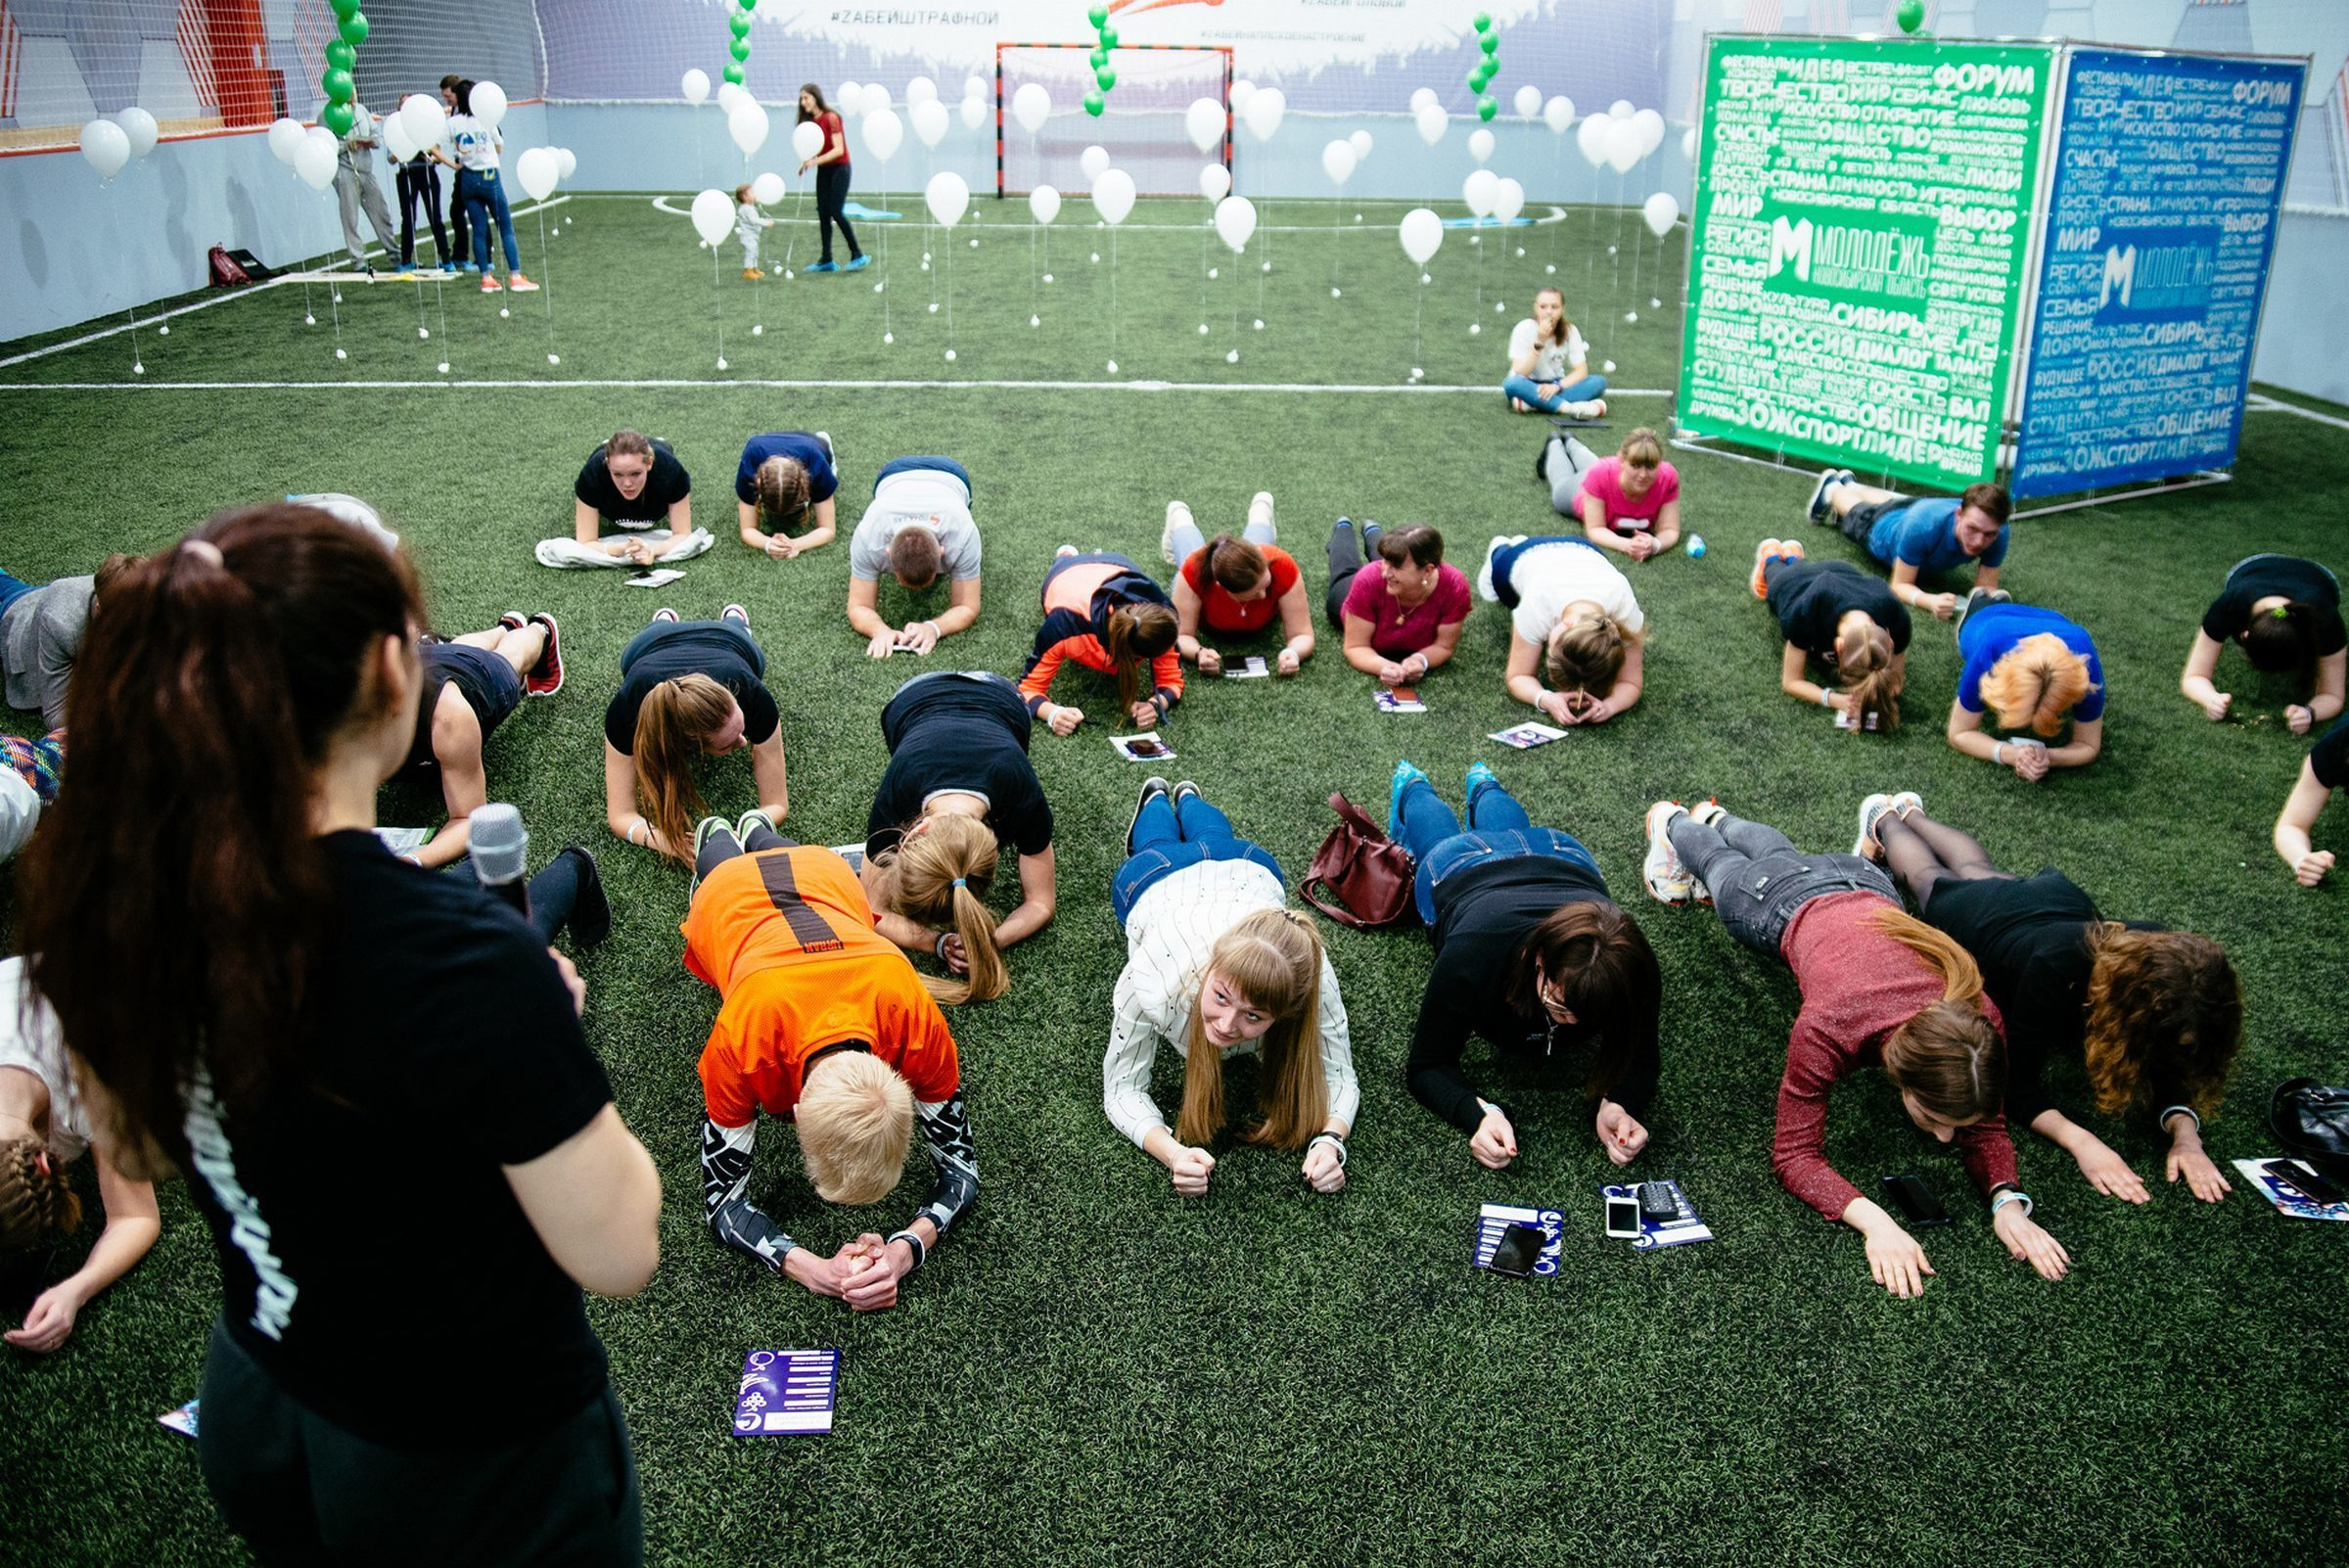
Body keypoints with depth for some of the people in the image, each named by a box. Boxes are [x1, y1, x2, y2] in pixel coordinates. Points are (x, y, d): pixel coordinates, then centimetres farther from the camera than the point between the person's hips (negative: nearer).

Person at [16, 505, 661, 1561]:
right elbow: (619, 1256, -24)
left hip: (253, 1411, 6)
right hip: (472, 1469, -5)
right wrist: (551, 1028, -11)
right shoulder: (463, 958, -34)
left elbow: (129, 1138, 6)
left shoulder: (108, 896, -13)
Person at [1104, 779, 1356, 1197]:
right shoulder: (1155, 977, -52)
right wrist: (1172, 1153, -59)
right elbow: (1122, 1087, -40)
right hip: (1153, 882, -1)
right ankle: (1155, 801, 67)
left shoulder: (1314, 981, -49)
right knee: (1159, 848, 39)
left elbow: (1338, 1076, -35)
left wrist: (1330, 1142, -57)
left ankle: (1187, 799, 69)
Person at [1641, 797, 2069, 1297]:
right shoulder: (1828, 1027, -49)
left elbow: (1986, 1126, -24)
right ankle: (1673, 822, 63)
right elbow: (1794, 1154, -41)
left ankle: (1716, 818, 67)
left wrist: (2007, 1201, -44)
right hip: (1788, 906, -3)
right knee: (1719, 864, 32)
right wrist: (1874, 1221, -57)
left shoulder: (1980, 1020, -41)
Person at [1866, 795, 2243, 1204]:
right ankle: (1885, 820, 60)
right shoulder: (2056, 968, -54)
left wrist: (2186, 1133, -51)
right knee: (1930, 877, 31)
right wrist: (2081, 1141, -64)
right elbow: (2018, 1082, -48)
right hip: (1972, 912, -4)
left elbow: (2166, 1074, -31)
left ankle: (1912, 814, 65)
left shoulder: (2159, 955, -42)